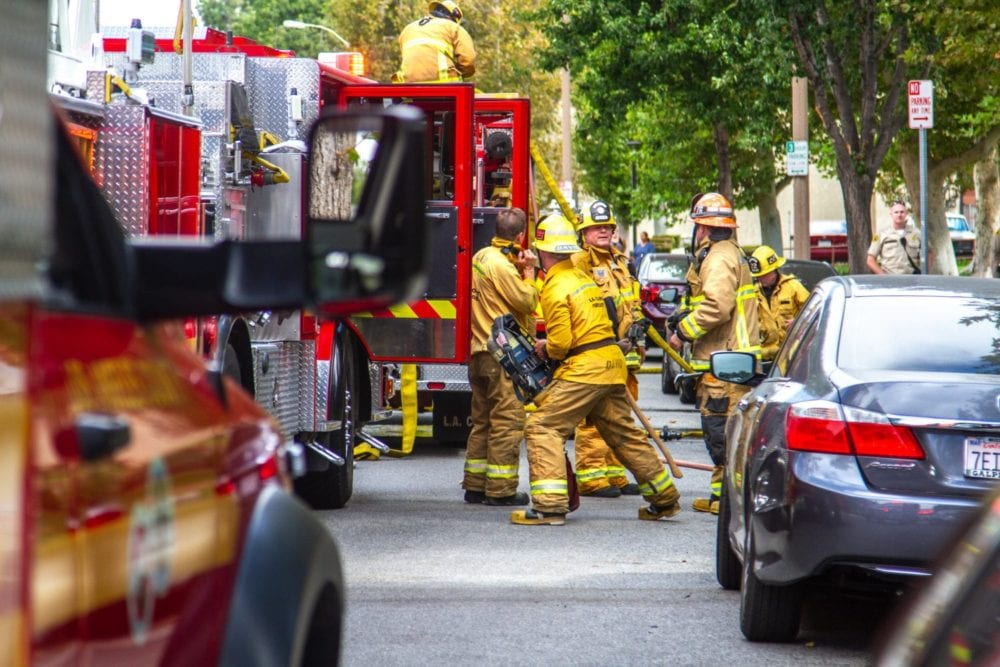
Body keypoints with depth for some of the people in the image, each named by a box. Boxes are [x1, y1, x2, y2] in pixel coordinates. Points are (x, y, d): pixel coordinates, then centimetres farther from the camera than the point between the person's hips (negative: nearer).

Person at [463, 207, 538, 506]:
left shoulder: (482, 257, 13)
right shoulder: (501, 266, -17)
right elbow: (527, 302, -14)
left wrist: (520, 270, 7)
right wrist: (528, 271, -3)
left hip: (480, 352, 10)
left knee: (483, 421, 15)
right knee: (508, 421, -6)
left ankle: (475, 486, 20)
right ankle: (501, 490, -6)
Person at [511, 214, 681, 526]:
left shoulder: (555, 288, -12)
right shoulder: (583, 277, 16)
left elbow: (561, 343, -16)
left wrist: (545, 349, 5)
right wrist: (552, 346, 16)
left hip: (584, 369, -9)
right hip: (611, 361, 9)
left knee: (542, 427, -9)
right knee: (623, 432, 19)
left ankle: (549, 505, -19)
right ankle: (664, 499, 28)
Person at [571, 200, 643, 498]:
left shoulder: (620, 262, 21)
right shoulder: (578, 263, -5)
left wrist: (638, 339, 21)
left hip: (623, 354, 8)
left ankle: (614, 474, 17)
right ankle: (590, 477, -7)